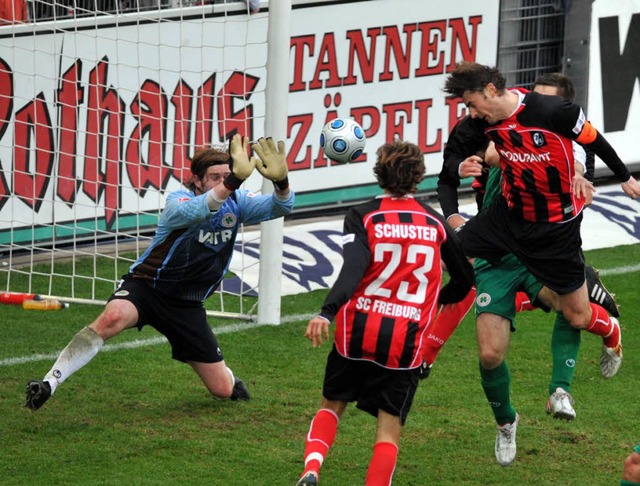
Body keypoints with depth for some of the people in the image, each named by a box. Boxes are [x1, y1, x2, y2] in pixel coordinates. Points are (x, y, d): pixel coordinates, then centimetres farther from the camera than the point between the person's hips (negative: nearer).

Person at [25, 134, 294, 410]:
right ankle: (49, 383, -38)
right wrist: (234, 180, -56)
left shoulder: (236, 202, -2)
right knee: (113, 317, -39)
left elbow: (281, 207, -12)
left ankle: (230, 379, 43)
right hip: (146, 285, -4)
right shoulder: (179, 200, -17)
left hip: (187, 305, 4)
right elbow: (192, 212, -42)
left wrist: (280, 179, -36)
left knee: (223, 390, 3)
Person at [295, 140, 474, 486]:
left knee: (331, 406, 20)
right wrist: (435, 299, 39)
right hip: (406, 341, 0)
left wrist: (327, 312, -31)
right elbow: (465, 279, 19)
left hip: (357, 331, 0)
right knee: (389, 431, 5)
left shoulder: (361, 217, -2)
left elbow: (353, 268, -20)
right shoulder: (435, 223, 7)